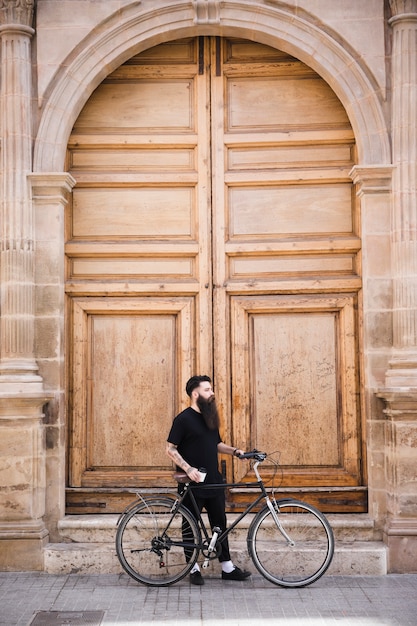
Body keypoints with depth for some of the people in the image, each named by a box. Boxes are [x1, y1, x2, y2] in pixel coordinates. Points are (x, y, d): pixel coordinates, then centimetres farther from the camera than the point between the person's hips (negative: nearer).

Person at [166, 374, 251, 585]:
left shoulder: (209, 417, 11)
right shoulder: (184, 419, -11)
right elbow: (171, 449, -13)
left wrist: (235, 451, 5)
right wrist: (188, 468, -23)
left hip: (214, 482, 7)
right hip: (192, 484, -7)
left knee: (220, 524, 10)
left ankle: (228, 567, 18)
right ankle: (193, 568, 17)